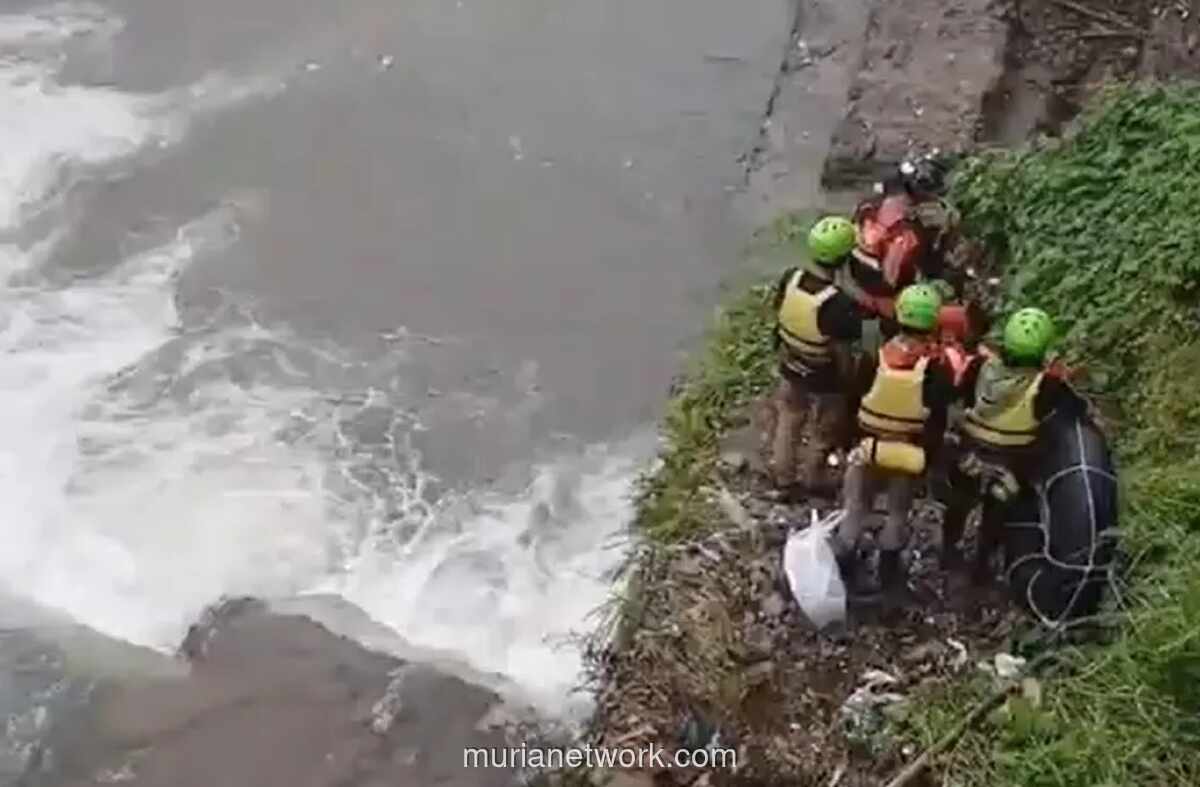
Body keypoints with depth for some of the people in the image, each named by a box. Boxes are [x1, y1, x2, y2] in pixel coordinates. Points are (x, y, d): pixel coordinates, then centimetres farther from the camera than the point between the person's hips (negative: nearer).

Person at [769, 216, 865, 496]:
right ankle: (814, 483, 43)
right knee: (821, 436, 22)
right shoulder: (839, 303, -35)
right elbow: (842, 354, -24)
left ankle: (783, 477, 45)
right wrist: (849, 384, -6)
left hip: (790, 369, 5)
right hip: (824, 381, -5)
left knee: (787, 424, 27)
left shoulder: (789, 278, -18)